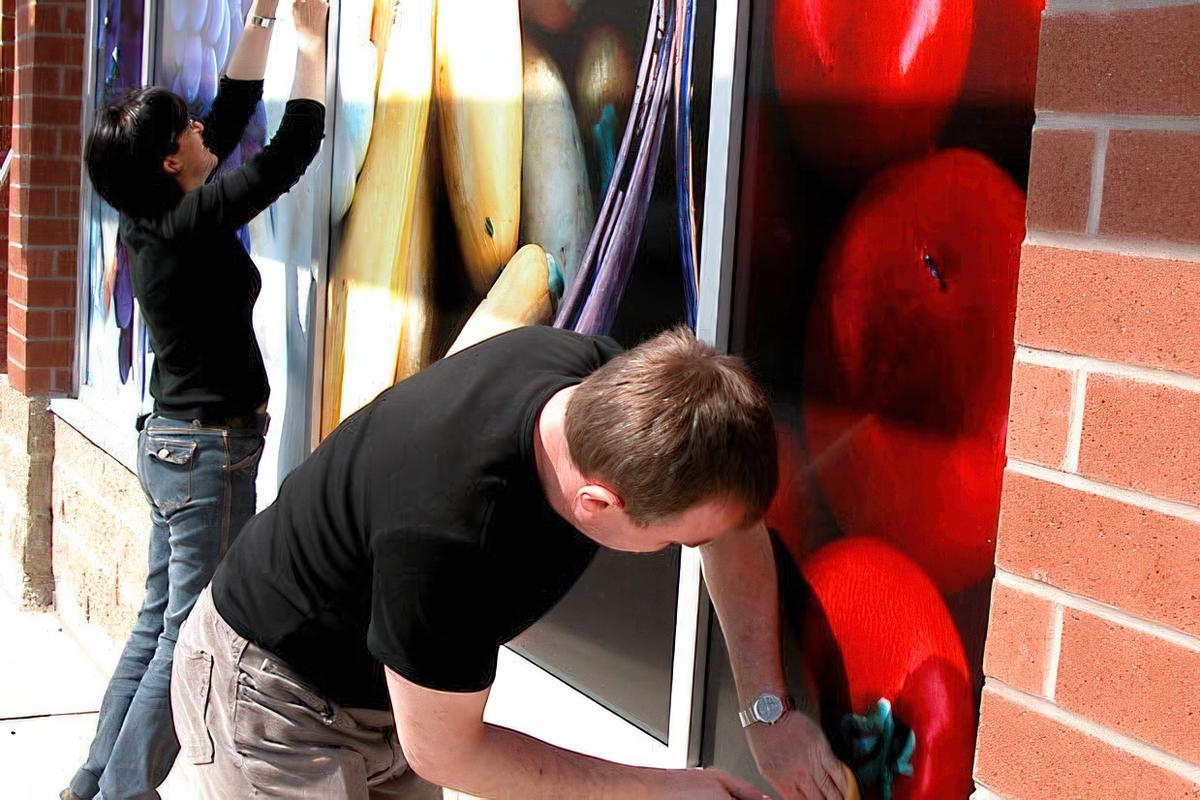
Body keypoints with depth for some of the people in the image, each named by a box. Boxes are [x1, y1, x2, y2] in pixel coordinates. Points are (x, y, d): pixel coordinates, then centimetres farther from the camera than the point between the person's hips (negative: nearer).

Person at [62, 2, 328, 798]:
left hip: (176, 442, 9)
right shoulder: (192, 223, -18)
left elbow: (234, 110, 13)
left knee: (161, 621, 16)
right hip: (212, 451, -9)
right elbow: (295, 146, -17)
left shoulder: (153, 219, 6)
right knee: (193, 636, -2)